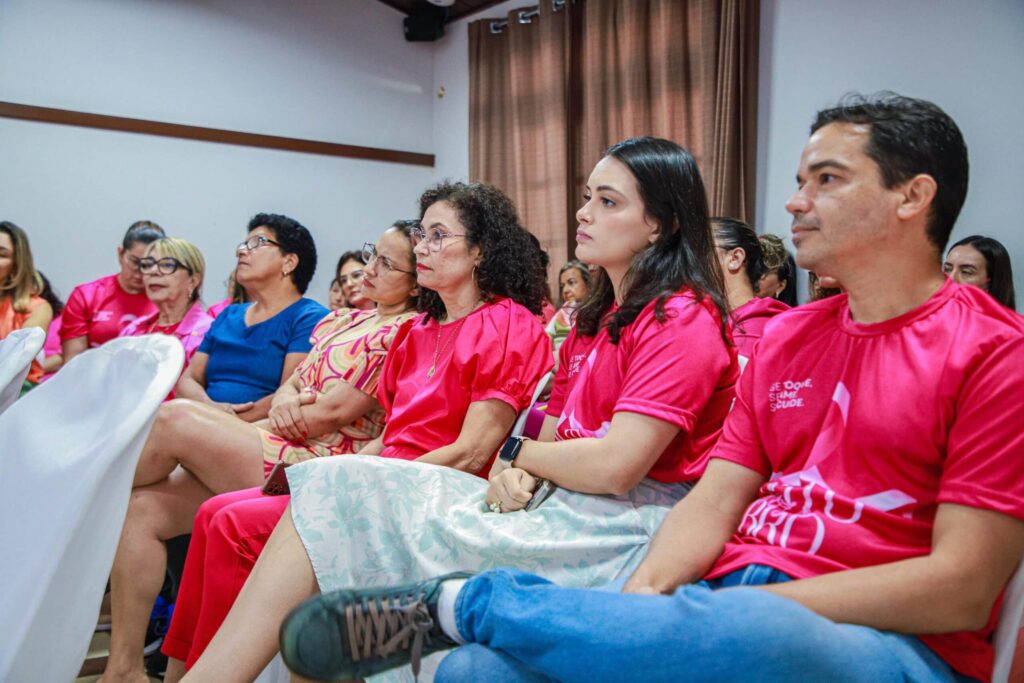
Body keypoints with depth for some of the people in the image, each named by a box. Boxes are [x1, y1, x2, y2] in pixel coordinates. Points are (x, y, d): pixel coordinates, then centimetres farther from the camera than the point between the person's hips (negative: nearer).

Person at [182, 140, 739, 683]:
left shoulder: (683, 319, -9)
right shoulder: (596, 320, 21)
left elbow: (614, 466, -18)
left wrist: (518, 453, -2)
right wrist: (515, 474, -7)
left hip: (627, 527, -8)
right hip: (556, 501, 9)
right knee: (343, 485, -7)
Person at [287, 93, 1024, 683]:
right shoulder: (784, 338, 16)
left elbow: (962, 587, -12)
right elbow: (715, 501, 8)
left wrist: (751, 609, -18)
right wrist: (642, 597, -12)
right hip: (735, 602, 4)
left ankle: (460, 603, -22)